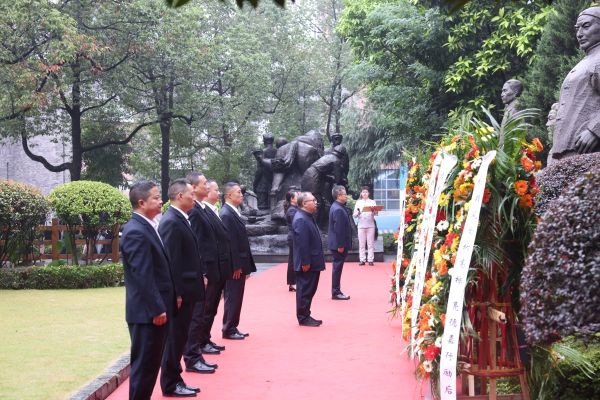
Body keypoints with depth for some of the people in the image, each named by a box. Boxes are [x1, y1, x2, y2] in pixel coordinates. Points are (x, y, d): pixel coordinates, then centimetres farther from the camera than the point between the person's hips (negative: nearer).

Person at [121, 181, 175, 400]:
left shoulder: (147, 226, 12)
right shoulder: (136, 232, -19)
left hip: (154, 309, 10)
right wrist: (156, 309, -20)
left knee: (151, 363, 16)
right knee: (144, 364, -1)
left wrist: (162, 306, 18)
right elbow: (143, 276, -22)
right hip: (148, 312, -9)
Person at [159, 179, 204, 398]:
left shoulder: (181, 220, 12)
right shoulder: (171, 222, -18)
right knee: (174, 338, 0)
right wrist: (177, 293, -22)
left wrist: (199, 278, 15)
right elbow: (171, 261, -22)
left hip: (186, 289, 9)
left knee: (179, 337, 15)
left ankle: (175, 380, 24)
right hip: (179, 292, -9)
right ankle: (170, 385, 10)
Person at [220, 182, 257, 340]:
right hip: (234, 266, -9)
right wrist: (236, 266, -20)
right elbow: (229, 242, -20)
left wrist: (244, 265, 14)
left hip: (239, 264, 9)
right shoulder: (226, 214, -17)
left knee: (236, 297, 14)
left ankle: (233, 328, 21)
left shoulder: (234, 213, 13)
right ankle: (228, 330, 8)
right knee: (232, 298, -1)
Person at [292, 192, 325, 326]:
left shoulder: (308, 217, 12)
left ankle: (306, 316, 23)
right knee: (305, 291, -1)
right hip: (307, 264, -10)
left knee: (309, 290, 15)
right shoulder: (301, 220, -20)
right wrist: (305, 263, -23)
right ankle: (303, 318, 7)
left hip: (312, 262, 10)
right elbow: (302, 243, -23)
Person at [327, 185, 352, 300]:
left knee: (337, 267, 15)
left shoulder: (336, 207, 12)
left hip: (338, 243, 10)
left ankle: (336, 291, 21)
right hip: (339, 244, -10)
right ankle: (336, 292, 3)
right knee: (337, 268, -3)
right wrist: (340, 245, -21)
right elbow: (339, 229, -23)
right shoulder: (338, 209, -21)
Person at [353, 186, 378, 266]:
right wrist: (358, 212, -16)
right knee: (361, 243, 0)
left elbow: (376, 213, 2)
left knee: (370, 243, -1)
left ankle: (370, 259, 1)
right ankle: (362, 260, 2)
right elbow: (354, 215, 5)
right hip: (361, 225, 0)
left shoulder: (372, 202, 10)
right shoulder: (358, 202, 10)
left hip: (370, 225, 0)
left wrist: (374, 211, -21)